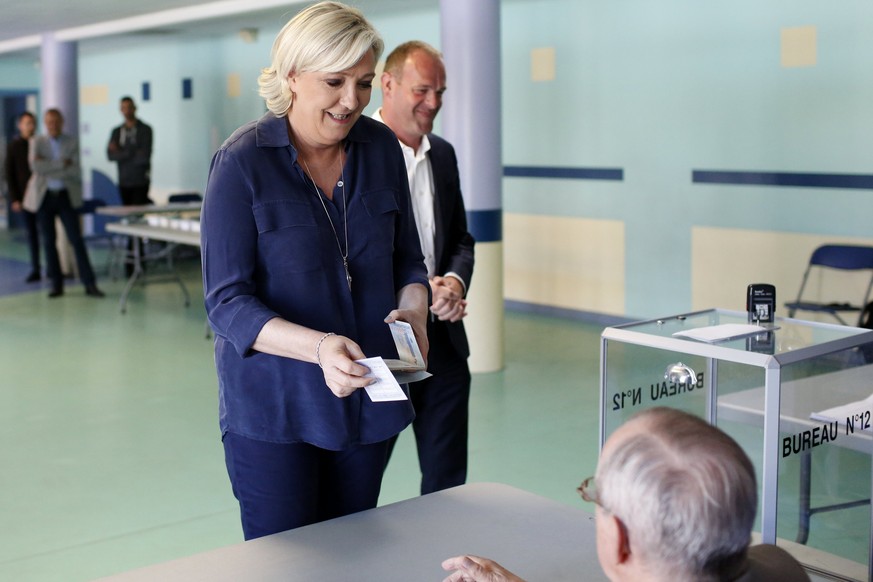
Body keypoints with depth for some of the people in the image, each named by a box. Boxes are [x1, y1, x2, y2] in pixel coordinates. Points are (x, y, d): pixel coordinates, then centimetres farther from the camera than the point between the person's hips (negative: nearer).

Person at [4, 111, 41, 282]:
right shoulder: (13, 147, 3)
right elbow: (9, 174, 2)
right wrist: (15, 199, -4)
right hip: (25, 196, 0)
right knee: (31, 233, 3)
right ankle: (35, 270, 7)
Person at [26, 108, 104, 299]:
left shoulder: (72, 143, 3)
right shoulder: (37, 142, 5)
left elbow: (75, 172, -9)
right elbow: (35, 166, -13)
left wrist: (48, 168, -12)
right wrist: (62, 163, -14)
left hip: (66, 197, -1)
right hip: (44, 197, 1)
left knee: (76, 240, -6)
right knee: (49, 241, 4)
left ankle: (89, 284, -5)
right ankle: (56, 284, 12)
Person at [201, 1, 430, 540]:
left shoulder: (381, 147, 0)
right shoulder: (243, 161, -13)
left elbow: (407, 258, 10)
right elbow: (227, 302, -15)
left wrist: (413, 309, -13)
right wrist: (319, 347, -31)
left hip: (366, 399, 4)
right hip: (273, 406, -4)